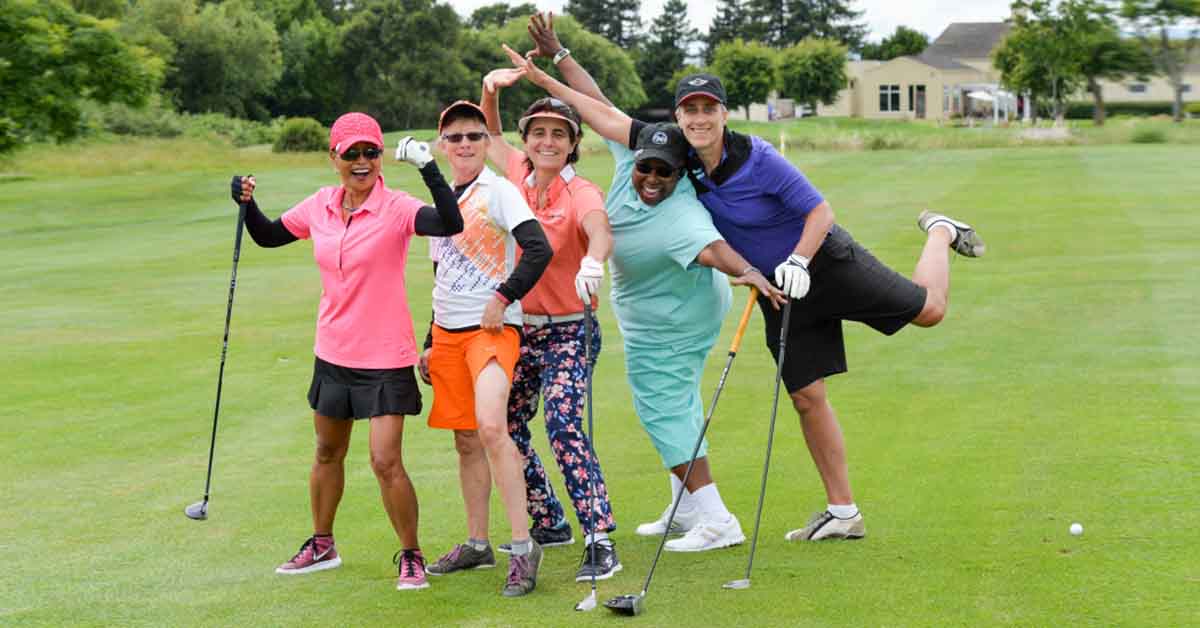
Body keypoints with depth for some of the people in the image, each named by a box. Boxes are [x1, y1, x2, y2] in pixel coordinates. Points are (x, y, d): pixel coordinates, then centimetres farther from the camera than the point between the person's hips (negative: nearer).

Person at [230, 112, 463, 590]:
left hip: (385, 357, -6)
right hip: (333, 353, 6)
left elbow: (450, 224, -35)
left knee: (386, 462, -10)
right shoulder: (320, 206, 0)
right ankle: (322, 545, 38)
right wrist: (248, 204, -3)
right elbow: (268, 237, 15)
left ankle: (411, 557, 9)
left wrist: (428, 168, -43)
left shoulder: (396, 209, -17)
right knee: (327, 452, 20)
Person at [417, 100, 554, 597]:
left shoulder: (499, 191, -6)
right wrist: (430, 344, 21)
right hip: (447, 331, 7)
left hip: (492, 328, -7)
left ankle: (523, 546, -19)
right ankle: (477, 545, 20)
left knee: (491, 426, -23)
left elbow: (539, 250, -17)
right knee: (465, 440, 10)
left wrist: (502, 299, -15)